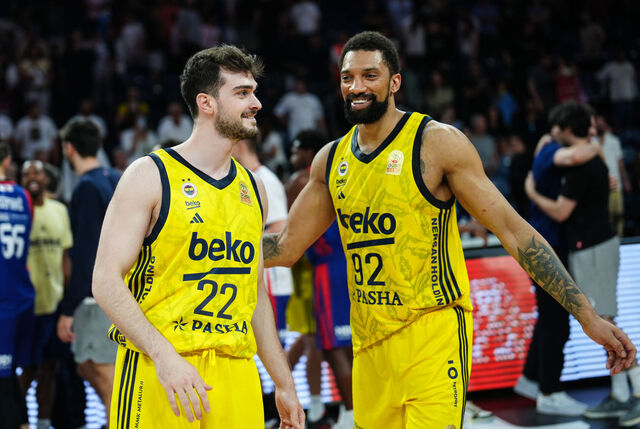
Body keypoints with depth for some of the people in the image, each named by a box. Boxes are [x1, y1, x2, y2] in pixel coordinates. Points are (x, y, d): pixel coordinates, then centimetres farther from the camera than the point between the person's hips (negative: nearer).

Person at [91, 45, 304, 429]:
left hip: (237, 373, 5)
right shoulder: (150, 176, -3)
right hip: (159, 369, -5)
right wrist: (164, 355, -21)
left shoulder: (253, 188, 15)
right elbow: (107, 281, -10)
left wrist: (284, 385, 19)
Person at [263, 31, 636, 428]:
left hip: (433, 335, -5)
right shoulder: (331, 159, 9)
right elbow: (285, 247, 19)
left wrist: (588, 316, -12)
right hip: (368, 345, 6)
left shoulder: (437, 143, -7)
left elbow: (513, 230, -8)